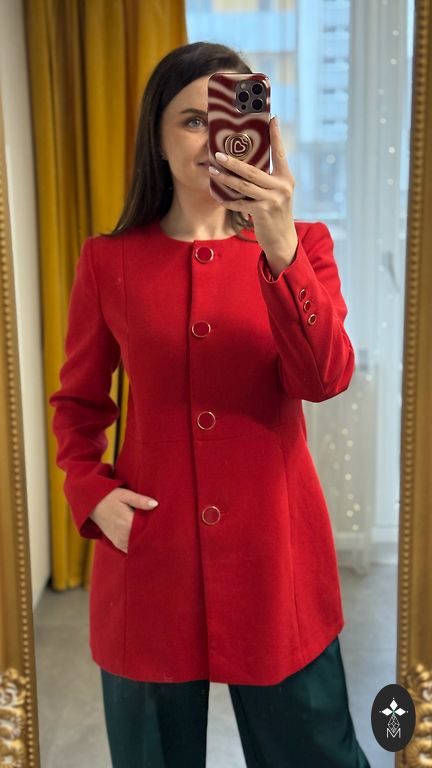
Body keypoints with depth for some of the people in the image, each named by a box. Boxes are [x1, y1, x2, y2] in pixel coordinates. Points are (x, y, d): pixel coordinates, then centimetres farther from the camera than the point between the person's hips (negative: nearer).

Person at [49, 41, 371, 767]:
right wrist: (91, 493, -7)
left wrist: (280, 250, -28)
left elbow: (324, 378, -15)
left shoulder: (301, 244, 1)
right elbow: (77, 402, 10)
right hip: (150, 556, 1)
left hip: (274, 551, 0)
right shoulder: (109, 261, 1)